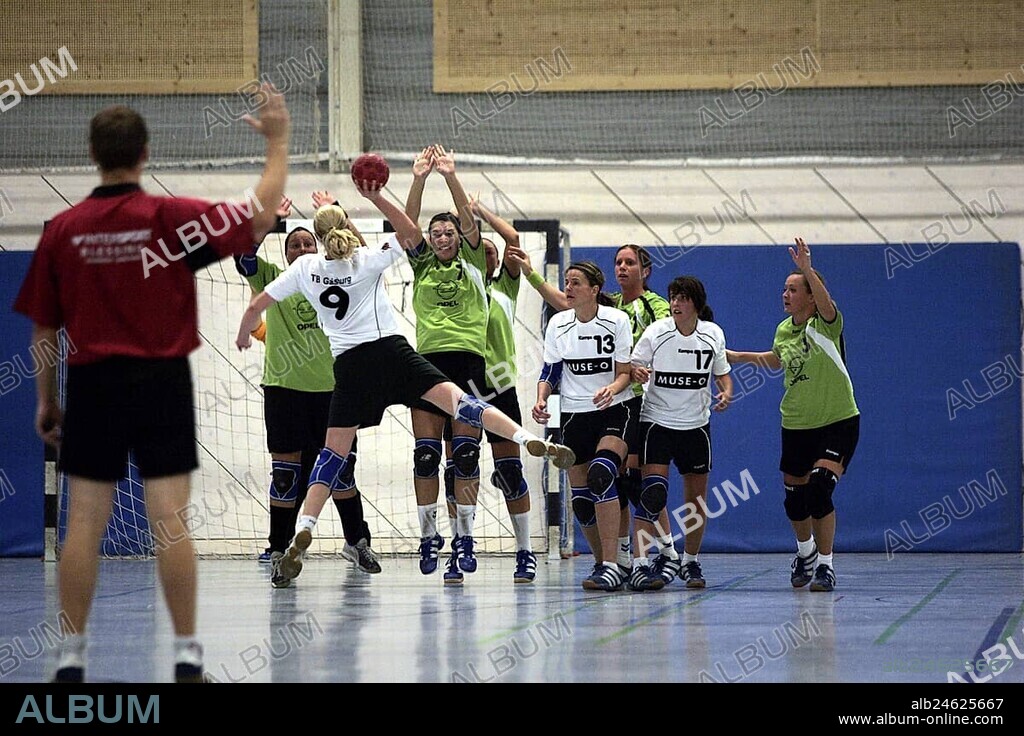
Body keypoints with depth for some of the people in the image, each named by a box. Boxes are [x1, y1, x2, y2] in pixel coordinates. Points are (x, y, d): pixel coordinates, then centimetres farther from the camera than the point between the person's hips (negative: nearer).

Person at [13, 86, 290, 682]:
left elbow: (44, 330, 4)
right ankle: (187, 657, 1)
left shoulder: (62, 230, -1)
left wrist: (46, 401, 14)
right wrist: (278, 140, 7)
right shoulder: (171, 216, -8)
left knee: (84, 524, 5)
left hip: (93, 386, 2)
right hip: (161, 383, -1)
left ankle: (71, 659, 6)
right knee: (170, 522, 0)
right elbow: (261, 217, -3)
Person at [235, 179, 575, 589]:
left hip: (349, 366, 2)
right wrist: (377, 199, 2)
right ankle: (530, 440, -30)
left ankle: (303, 531, -11)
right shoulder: (366, 260, 1)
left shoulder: (305, 267, 6)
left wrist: (244, 334, 32)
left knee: (333, 454, 4)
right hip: (389, 351, -1)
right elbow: (411, 233, 12)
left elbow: (258, 304, 13)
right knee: (457, 400, -13)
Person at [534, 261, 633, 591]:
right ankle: (603, 564, 22)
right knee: (580, 498, 2)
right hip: (574, 415, 5)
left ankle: (611, 565, -29)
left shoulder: (616, 320, -6)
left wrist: (612, 388, -27)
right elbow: (549, 372, 8)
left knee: (600, 475, -28)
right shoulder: (557, 324, 4)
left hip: (614, 412, -5)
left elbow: (625, 372, -5)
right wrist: (541, 400, -11)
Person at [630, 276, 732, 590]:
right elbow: (632, 367, -8)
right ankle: (640, 565, -18)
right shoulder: (655, 332, -10)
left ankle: (690, 562, 25)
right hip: (657, 420, -3)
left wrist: (726, 393, -9)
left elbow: (722, 373, 11)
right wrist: (636, 372, -31)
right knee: (652, 491, -16)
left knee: (697, 498, 8)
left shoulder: (713, 334, -2)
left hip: (697, 423, 3)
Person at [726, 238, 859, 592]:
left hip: (838, 421, -6)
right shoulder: (784, 330, 3)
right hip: (796, 425, 6)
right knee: (794, 497, 12)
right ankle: (805, 552, 41)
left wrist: (807, 269, -53)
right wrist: (734, 356, 23)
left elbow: (826, 303, -38)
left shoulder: (825, 324, -14)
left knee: (820, 489, -21)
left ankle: (825, 565, -7)